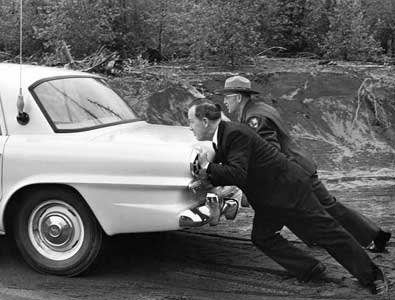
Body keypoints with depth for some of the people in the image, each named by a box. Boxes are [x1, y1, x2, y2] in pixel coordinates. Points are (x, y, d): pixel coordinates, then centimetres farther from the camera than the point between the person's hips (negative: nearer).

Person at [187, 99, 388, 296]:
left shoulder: (235, 134, -24)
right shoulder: (221, 136, 7)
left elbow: (238, 174, -32)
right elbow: (228, 171, 16)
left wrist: (208, 167, -20)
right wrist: (208, 178, -2)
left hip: (288, 188, -10)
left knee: (326, 232, -3)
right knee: (261, 237, 7)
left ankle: (371, 275, 8)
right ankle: (311, 270, 11)